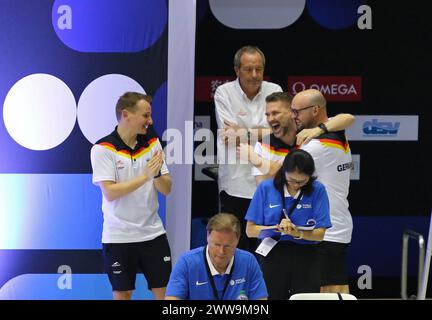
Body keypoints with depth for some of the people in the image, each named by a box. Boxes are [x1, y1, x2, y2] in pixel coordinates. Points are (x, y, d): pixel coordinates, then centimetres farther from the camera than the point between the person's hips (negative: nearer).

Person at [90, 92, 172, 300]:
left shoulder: (152, 143, 5)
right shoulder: (103, 149, -9)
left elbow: (166, 189, 3)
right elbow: (110, 193, -17)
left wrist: (157, 174, -19)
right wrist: (145, 176, -22)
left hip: (153, 233, 4)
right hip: (118, 236, -4)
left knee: (164, 291, 3)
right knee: (122, 294, 4)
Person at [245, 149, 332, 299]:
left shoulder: (317, 190, -3)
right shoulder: (265, 188, -2)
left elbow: (319, 234, -6)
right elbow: (250, 230, -3)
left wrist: (299, 233, -26)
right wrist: (277, 228, -19)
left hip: (305, 258, 0)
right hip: (273, 257, 0)